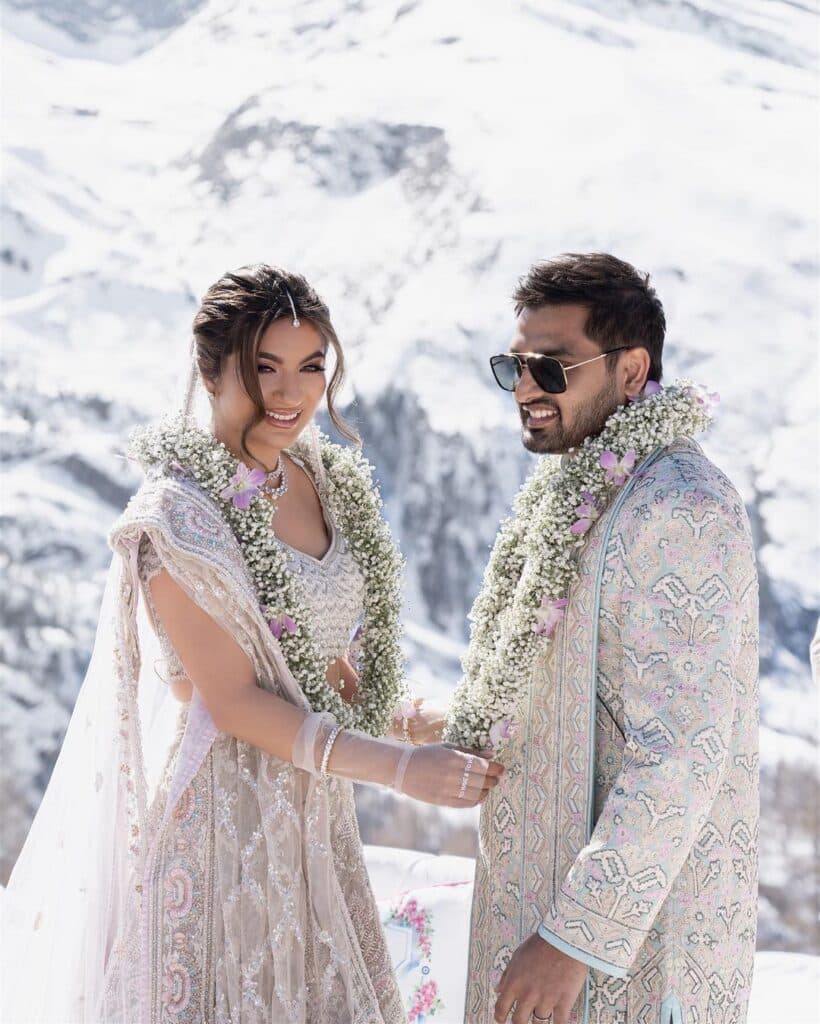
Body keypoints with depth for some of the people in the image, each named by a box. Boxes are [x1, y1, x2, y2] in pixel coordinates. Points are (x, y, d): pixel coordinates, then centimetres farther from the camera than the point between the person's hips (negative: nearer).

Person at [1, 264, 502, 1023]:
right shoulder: (182, 512, -20)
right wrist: (401, 768, -23)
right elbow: (233, 700, -21)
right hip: (220, 810, -7)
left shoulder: (326, 480, 3)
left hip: (309, 812, 7)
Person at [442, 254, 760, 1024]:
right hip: (543, 880, 8)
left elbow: (682, 754, -25)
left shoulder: (682, 511, -21)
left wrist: (576, 935, -25)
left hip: (630, 911, -8)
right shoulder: (575, 492, 9)